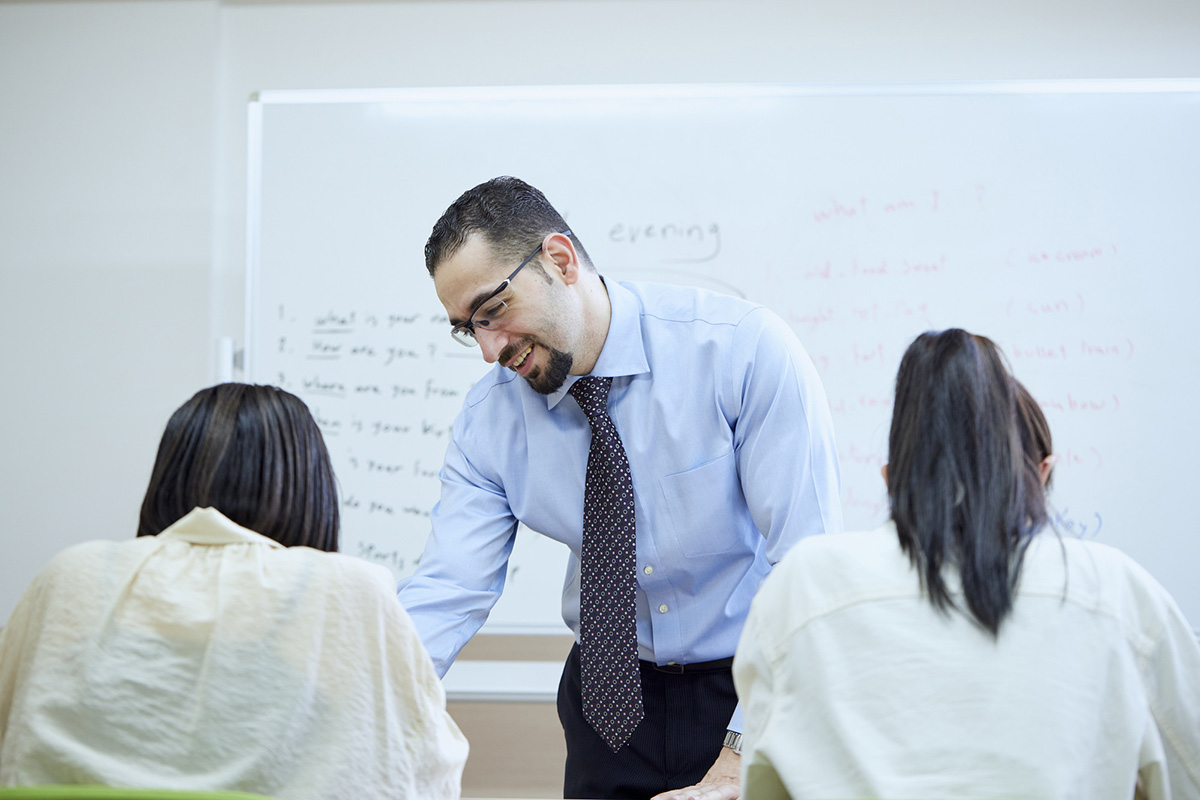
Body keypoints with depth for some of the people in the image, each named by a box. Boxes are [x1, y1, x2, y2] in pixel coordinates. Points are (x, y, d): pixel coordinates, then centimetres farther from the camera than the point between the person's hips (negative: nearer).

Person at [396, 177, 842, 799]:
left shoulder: (744, 349, -19)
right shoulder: (487, 420, -7)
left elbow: (809, 564, -21)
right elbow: (447, 592, -11)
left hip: (765, 695, -3)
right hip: (611, 698, 3)